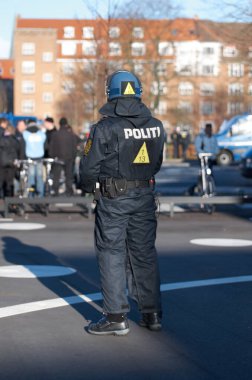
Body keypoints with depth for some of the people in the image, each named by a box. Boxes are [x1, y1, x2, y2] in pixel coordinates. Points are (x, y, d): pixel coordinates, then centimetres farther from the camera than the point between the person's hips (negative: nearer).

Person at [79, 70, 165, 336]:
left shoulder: (105, 127, -14)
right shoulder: (155, 126, 2)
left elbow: (89, 166, -9)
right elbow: (156, 163, 10)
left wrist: (91, 188, 10)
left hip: (113, 198, -5)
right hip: (145, 196, 5)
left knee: (111, 254, 3)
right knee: (144, 253, 14)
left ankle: (116, 317, 3)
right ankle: (151, 312, 19)